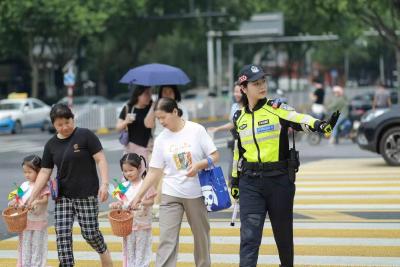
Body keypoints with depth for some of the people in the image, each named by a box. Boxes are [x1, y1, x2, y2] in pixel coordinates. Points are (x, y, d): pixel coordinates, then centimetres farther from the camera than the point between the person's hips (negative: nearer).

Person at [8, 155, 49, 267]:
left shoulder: (42, 186, -8)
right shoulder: (24, 185, 8)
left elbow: (45, 199, -19)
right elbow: (19, 200, 9)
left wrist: (37, 202, -38)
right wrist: (14, 202, -12)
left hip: (39, 222, -5)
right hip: (25, 221, 5)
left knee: (37, 245, 3)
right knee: (25, 245, 10)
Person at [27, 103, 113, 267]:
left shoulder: (85, 136, -6)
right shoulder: (51, 145, 7)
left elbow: (100, 159, -8)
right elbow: (45, 172, 8)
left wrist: (104, 184, -18)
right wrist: (32, 197, 2)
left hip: (87, 195, -4)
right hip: (63, 196, 4)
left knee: (90, 232, -1)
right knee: (62, 234, -6)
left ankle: (104, 253, 30)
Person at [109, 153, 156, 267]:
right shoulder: (124, 186, 5)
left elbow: (151, 201, -10)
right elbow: (121, 202, 7)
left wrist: (140, 203, -28)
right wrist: (115, 205, -15)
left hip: (143, 225, -4)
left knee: (141, 253, 3)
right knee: (129, 252, 11)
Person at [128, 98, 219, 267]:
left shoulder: (196, 130, -4)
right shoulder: (161, 139, 2)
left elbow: (215, 156, -3)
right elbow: (154, 172, 4)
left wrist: (198, 165, -21)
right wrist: (138, 196, -1)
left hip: (196, 193, -1)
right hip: (171, 194, 1)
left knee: (201, 235, 11)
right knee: (167, 239, -8)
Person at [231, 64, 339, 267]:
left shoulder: (277, 109, -4)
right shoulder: (239, 118, 7)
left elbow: (299, 119, -23)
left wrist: (320, 125, -43)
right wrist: (235, 180, 22)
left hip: (280, 179, -1)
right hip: (250, 183, 2)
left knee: (283, 233, 11)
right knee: (249, 236, -7)